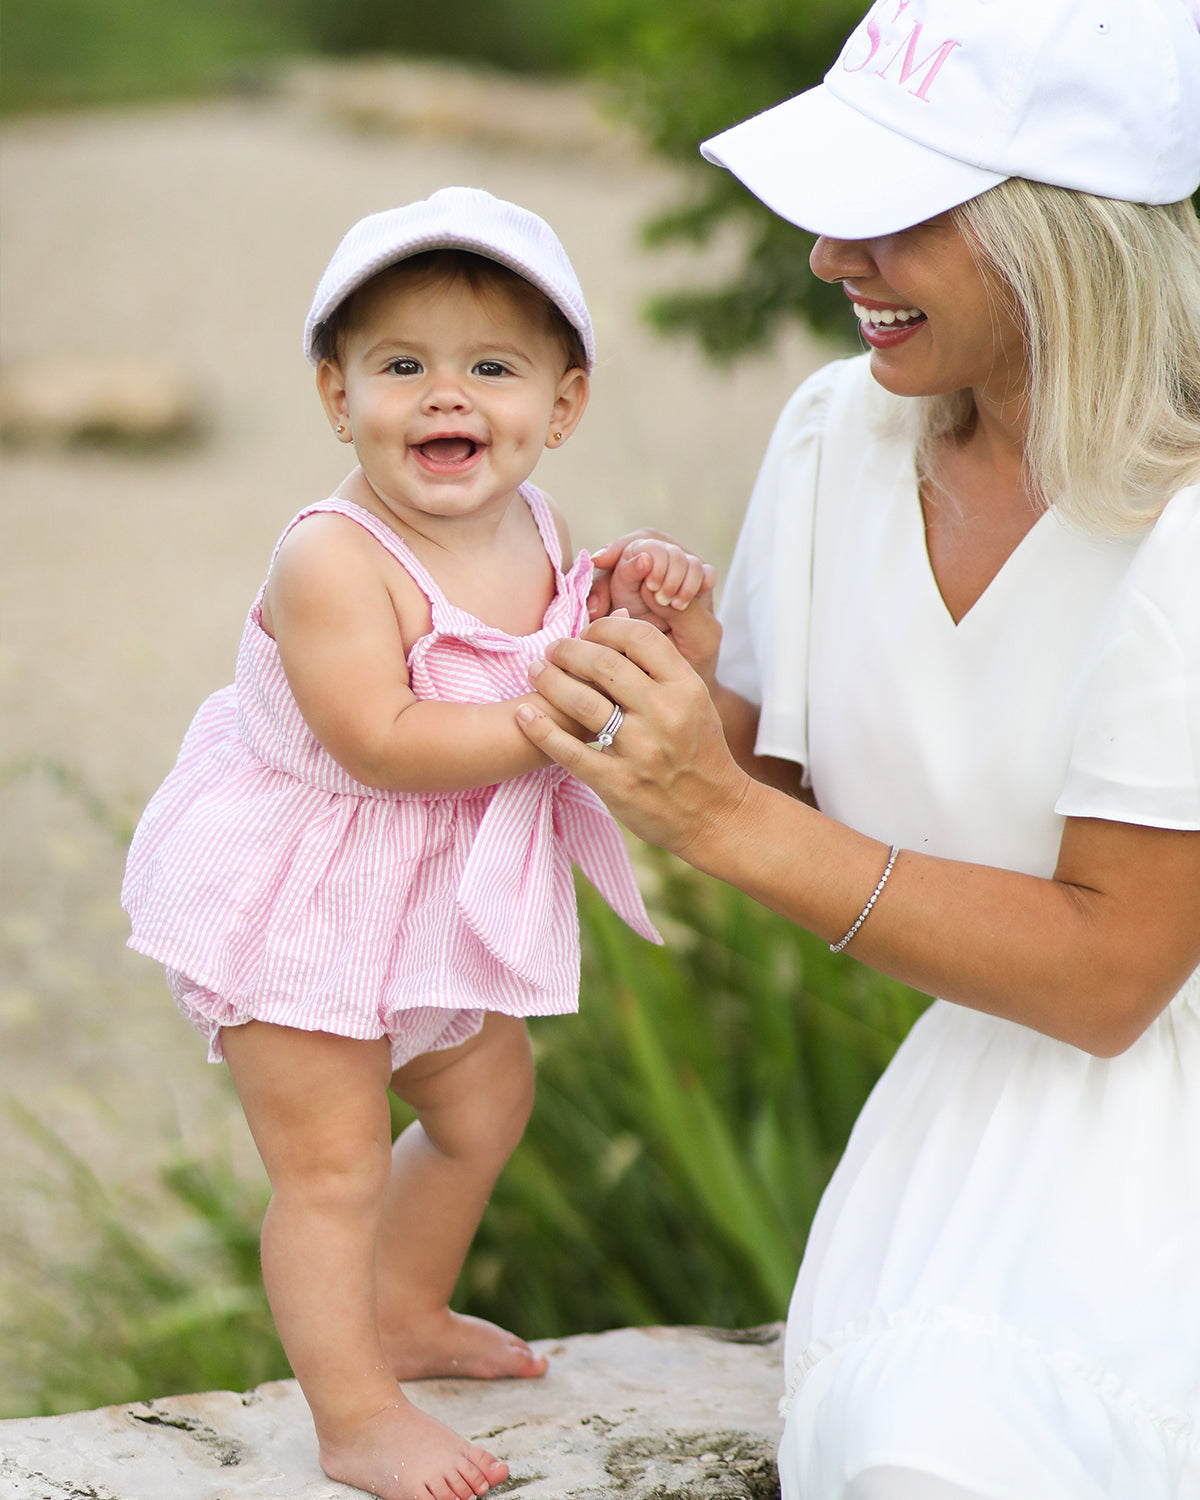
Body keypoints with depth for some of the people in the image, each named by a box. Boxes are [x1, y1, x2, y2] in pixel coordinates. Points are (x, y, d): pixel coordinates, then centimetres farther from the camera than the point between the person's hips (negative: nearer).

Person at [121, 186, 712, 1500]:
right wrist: (562, 723, -34)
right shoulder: (333, 560, -28)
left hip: (449, 894, 9)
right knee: (331, 1157, -2)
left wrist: (644, 614, -10)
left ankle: (403, 1314, 47)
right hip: (302, 901, -9)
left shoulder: (535, 532, -2)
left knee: (484, 1104, 24)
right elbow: (381, 743, -34)